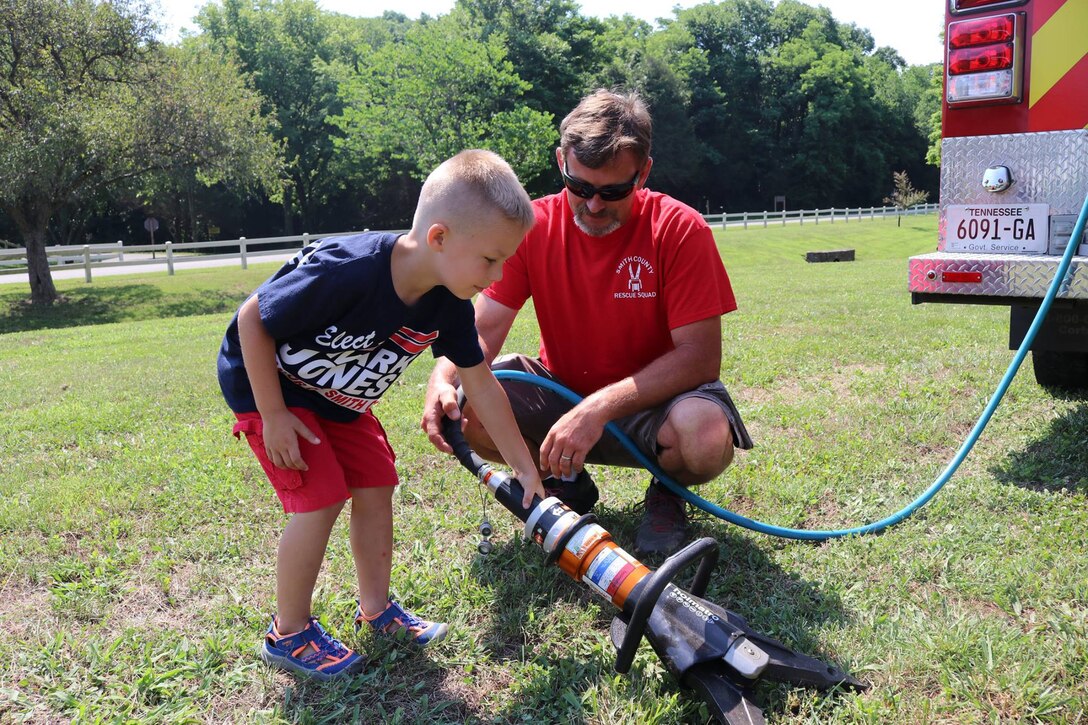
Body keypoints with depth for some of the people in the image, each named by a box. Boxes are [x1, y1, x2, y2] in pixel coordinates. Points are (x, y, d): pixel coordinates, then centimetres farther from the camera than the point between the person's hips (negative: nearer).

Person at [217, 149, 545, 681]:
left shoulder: (448, 306, -17)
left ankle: (377, 609, 22)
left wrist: (524, 468, -4)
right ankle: (288, 634, 7)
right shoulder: (347, 272, -39)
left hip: (340, 397, 7)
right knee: (321, 498, -13)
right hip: (263, 381, -7)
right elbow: (252, 319, -27)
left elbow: (482, 385, -6)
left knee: (375, 487, 3)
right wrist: (273, 417, -21)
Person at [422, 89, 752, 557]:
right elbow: (482, 332, -10)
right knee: (466, 406, -23)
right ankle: (566, 484, 7)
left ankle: (666, 493, 4)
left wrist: (601, 407, -34)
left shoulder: (680, 230, -18)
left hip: (652, 397, -2)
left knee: (707, 436, -36)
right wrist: (443, 377, -33)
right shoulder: (533, 226, -10)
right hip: (561, 392, 3)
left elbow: (700, 357, -22)